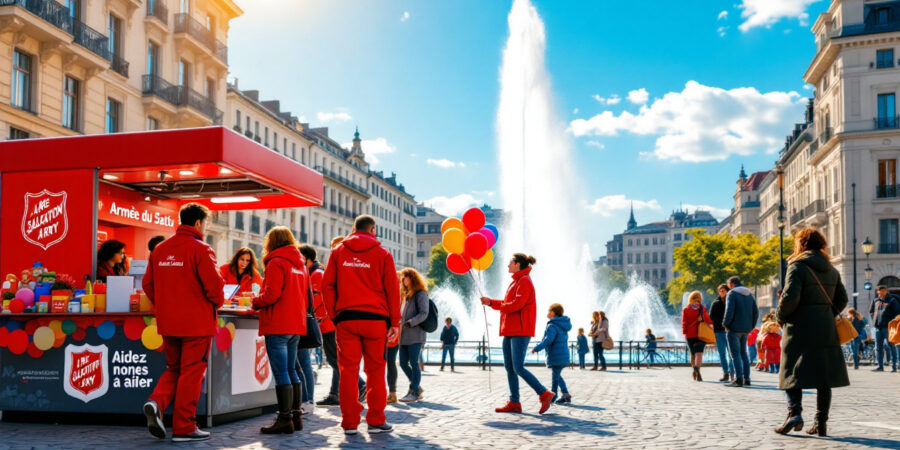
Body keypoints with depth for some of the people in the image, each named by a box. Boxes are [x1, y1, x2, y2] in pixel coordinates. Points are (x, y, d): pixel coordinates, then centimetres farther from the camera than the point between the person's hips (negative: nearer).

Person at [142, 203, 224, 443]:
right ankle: (184, 427, 8)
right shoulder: (200, 249, -11)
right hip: (196, 322, -6)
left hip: (167, 322, 6)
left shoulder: (160, 249, 9)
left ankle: (156, 401, -5)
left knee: (173, 369, 20)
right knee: (191, 373, 3)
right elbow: (213, 285, -17)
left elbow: (147, 283, 11)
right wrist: (217, 302, 2)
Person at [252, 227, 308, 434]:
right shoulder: (301, 264, 15)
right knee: (292, 371, 13)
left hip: (278, 325, -8)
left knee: (281, 373, -5)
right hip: (296, 324, 8)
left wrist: (255, 302, 1)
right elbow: (305, 297, 16)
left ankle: (284, 418, -4)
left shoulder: (276, 263, -8)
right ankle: (296, 415, 16)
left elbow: (271, 294, -16)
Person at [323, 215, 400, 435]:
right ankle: (376, 421, 8)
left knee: (348, 370, 4)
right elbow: (392, 289, 2)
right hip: (375, 318, -1)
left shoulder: (338, 252, 10)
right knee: (375, 370, 6)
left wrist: (333, 314, 8)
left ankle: (349, 422, 5)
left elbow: (327, 285, 6)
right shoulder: (382, 254, 4)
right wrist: (395, 322, 5)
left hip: (345, 318, 2)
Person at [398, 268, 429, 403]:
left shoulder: (421, 294, -4)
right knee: (403, 363, 7)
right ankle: (416, 386, 21)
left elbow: (424, 313, -14)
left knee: (414, 363, -8)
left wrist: (409, 323, -23)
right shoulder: (405, 295, 21)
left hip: (416, 335, -8)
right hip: (405, 335, 8)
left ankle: (415, 392, -2)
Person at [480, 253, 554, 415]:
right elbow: (508, 304, 22)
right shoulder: (516, 282, 21)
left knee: (518, 368, -12)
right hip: (510, 331, 10)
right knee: (509, 368, 7)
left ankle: (544, 394, -3)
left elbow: (516, 304, -20)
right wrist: (491, 302, 12)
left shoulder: (524, 281, -10)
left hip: (520, 331, -10)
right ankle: (514, 403, 10)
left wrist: (499, 306, -6)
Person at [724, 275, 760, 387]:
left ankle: (739, 379, -10)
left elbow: (729, 312, -18)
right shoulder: (749, 294, 14)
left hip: (734, 329, -7)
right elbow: (756, 312, 11)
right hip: (746, 330, 7)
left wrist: (725, 324, -5)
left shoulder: (731, 294, -8)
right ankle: (746, 379, 13)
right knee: (743, 353, 14)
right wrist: (751, 326, 14)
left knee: (735, 354, -5)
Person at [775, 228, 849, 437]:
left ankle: (794, 412, -17)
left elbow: (790, 297, -18)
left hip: (800, 328, -6)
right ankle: (821, 424, 10)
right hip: (826, 329, 6)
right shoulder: (832, 270, 13)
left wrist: (780, 315, -3)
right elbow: (842, 300, 13)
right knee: (823, 377, 8)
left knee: (793, 372, 0)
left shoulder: (798, 267, -8)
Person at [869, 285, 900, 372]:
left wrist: (891, 322, -11)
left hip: (888, 327, -6)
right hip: (878, 328, 6)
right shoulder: (876, 301, 13)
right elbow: (871, 311, 27)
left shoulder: (892, 300, -2)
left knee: (891, 346, -5)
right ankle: (880, 366, 13)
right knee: (878, 347, 7)